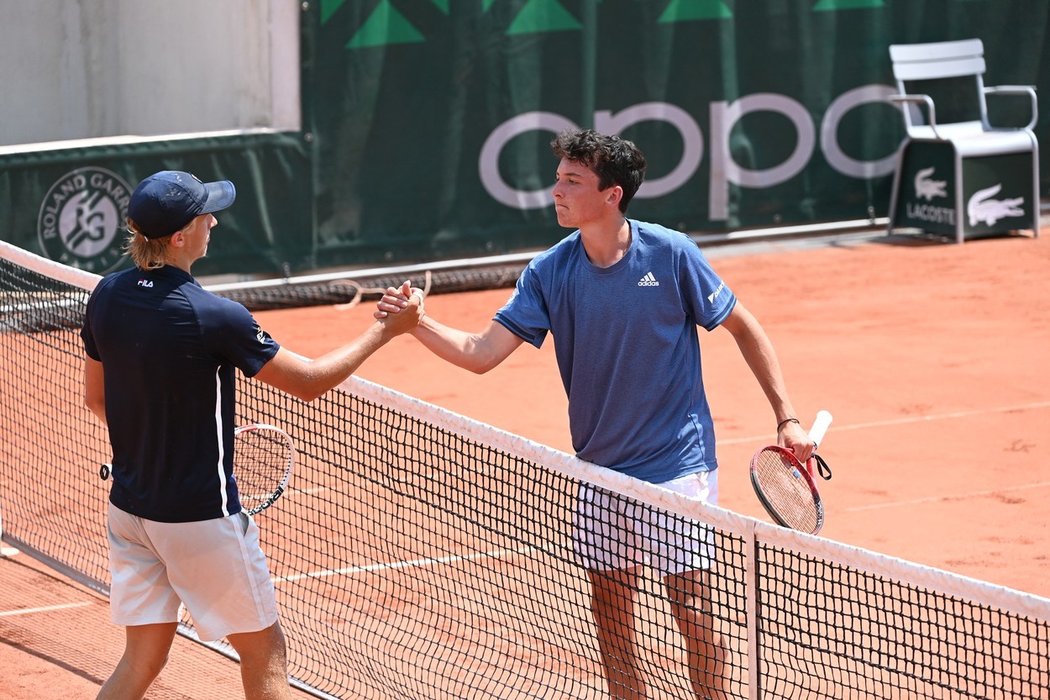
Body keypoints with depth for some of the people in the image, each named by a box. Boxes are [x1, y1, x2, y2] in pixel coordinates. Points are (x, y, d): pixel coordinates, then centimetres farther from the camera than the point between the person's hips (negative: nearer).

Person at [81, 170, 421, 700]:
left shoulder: (107, 297, -3)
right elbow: (310, 382, -13)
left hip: (129, 508, 6)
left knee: (143, 657, 14)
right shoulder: (214, 318, -23)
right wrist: (383, 331, -1)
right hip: (200, 517, -6)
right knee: (265, 652, 9)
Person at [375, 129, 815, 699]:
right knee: (609, 608, 7)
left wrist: (786, 418, -4)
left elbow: (743, 328, -1)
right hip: (601, 470, 4)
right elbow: (481, 353, -8)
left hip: (678, 464, -4)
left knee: (690, 605, -5)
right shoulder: (550, 272, -3)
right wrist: (416, 323, -24)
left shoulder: (671, 255, -12)